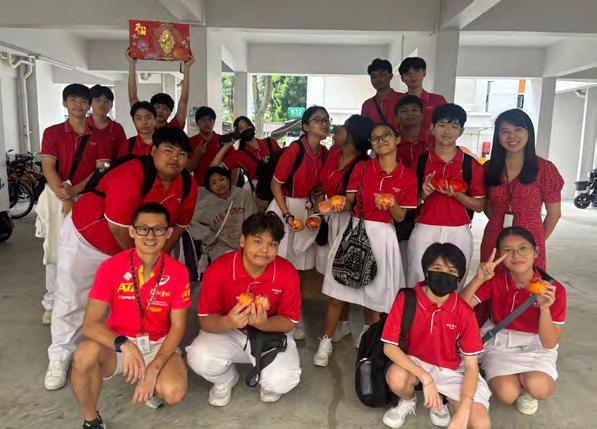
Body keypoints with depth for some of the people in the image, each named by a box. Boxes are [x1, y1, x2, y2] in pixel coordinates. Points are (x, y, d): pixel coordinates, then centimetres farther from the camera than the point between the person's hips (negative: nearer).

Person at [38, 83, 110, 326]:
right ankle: (52, 303, 12)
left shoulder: (98, 138, 7)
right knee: (56, 250, 2)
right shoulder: (52, 132, 6)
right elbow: (48, 169, -3)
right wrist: (65, 199, -15)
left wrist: (74, 190, -16)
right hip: (57, 197, 0)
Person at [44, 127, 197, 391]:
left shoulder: (187, 187, -15)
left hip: (130, 247, 6)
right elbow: (118, 227, -31)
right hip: (85, 237, -5)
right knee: (72, 299, 3)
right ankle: (60, 357, 23)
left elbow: (178, 226, -1)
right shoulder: (131, 176, -35)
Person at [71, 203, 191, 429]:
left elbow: (177, 326, -8)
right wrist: (123, 344, -38)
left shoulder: (178, 272, -12)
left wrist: (153, 368, -22)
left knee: (174, 392, -28)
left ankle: (151, 387, 12)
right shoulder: (111, 267, -14)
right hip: (117, 344, 0)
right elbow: (90, 324, -18)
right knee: (85, 354, -34)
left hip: (159, 345, 0)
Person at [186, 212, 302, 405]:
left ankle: (268, 382, 16)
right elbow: (205, 320, -15)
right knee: (199, 358, -28)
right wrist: (227, 322, -39)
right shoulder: (217, 270, -21)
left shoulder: (287, 273, -19)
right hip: (226, 332, 1)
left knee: (282, 381, -26)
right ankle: (225, 379, 10)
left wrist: (264, 324, -32)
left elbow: (289, 321, -10)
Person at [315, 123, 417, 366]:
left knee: (375, 293, 9)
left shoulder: (407, 177, 0)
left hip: (383, 236, 0)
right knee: (337, 293, 1)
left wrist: (391, 205, -19)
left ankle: (367, 335, 36)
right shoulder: (361, 168, 2)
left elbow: (400, 217, 2)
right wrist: (340, 205, -18)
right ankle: (326, 342, 17)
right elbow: (349, 203, 4)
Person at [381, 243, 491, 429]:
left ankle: (447, 402, 15)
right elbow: (389, 347, -19)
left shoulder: (464, 311, -16)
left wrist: (462, 412, -25)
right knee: (396, 378, -35)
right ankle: (408, 401, 4)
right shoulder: (406, 299, -19)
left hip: (452, 370, 1)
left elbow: (471, 366, -13)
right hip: (415, 363, -1)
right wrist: (425, 378, -29)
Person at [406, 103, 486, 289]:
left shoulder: (472, 165, 3)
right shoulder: (419, 161, 5)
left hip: (458, 234, 0)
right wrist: (423, 194, -10)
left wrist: (455, 194, -12)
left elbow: (480, 205, 4)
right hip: (424, 233, 1)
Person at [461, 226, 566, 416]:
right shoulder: (496, 280, -12)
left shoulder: (553, 289, -16)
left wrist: (544, 308, -33)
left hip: (535, 345, 0)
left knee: (539, 388, -30)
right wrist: (478, 279, -35)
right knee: (507, 393, -26)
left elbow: (549, 343, -15)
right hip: (500, 343, 0)